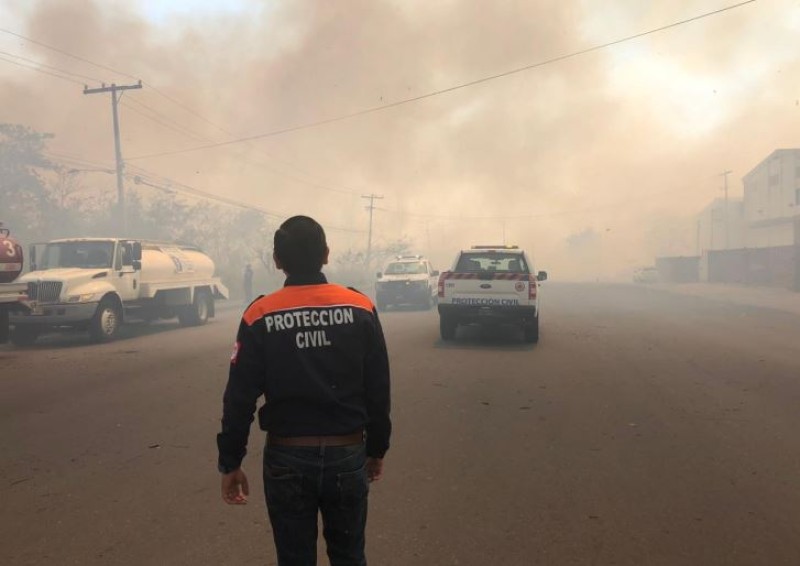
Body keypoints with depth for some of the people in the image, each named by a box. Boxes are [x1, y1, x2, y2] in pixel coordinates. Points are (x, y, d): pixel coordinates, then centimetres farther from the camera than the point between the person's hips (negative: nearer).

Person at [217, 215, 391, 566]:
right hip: (347, 455, 1)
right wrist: (377, 449, 11)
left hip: (287, 457, -1)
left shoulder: (259, 316, -8)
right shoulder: (361, 309, -5)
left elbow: (239, 398, -7)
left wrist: (230, 463, 4)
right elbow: (378, 391, -1)